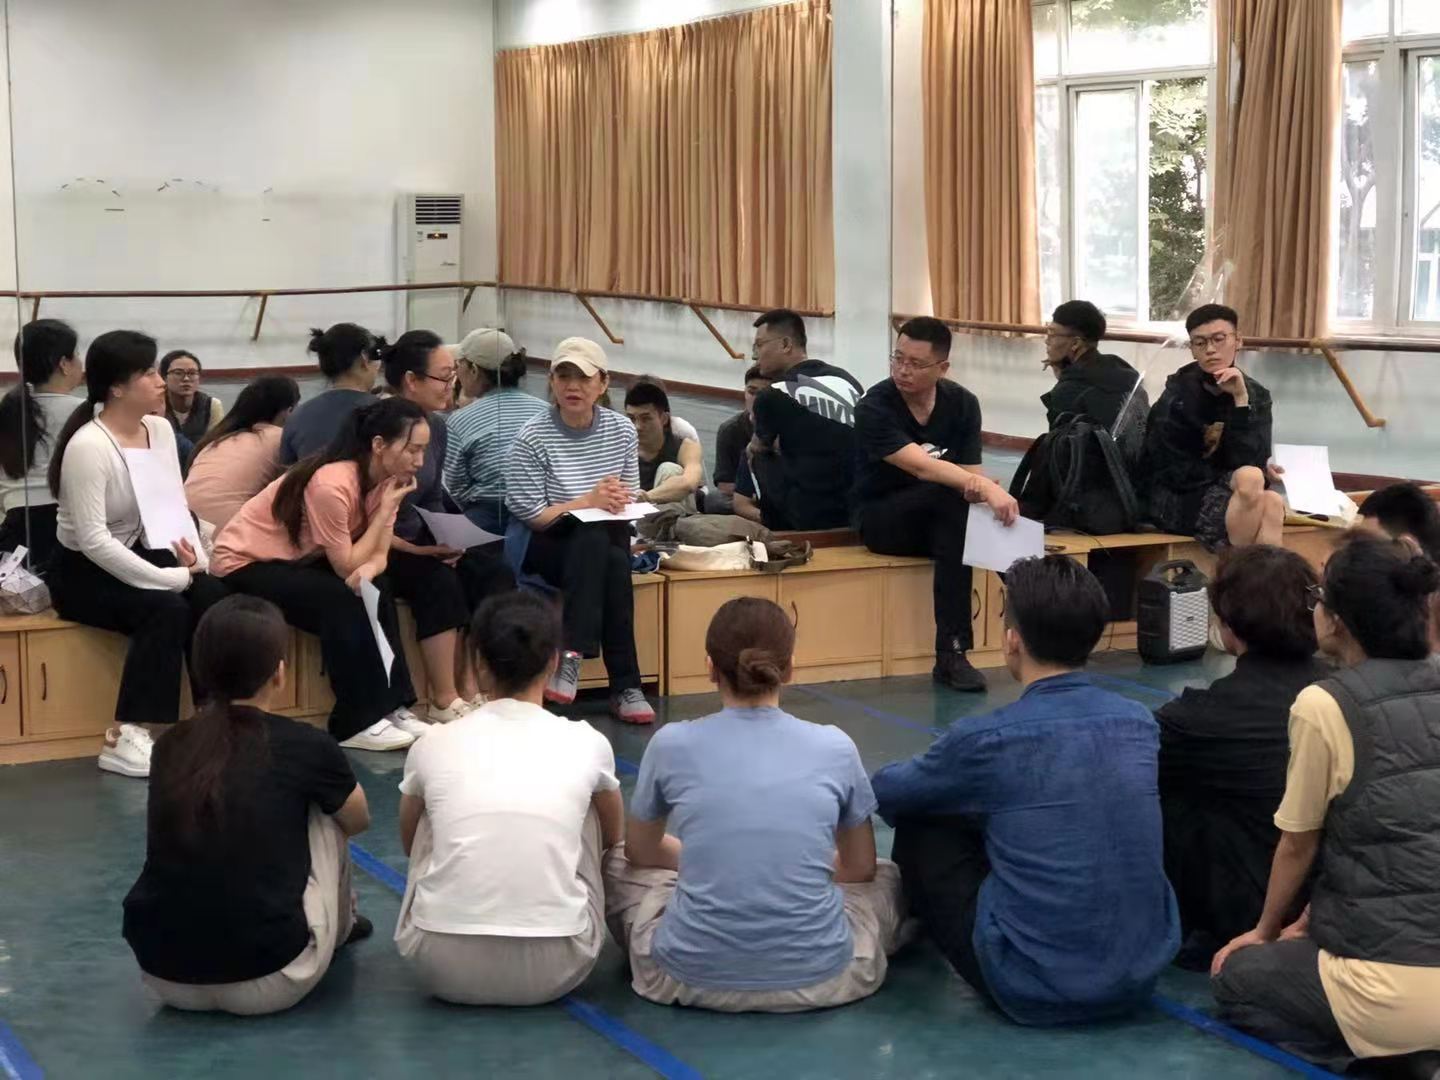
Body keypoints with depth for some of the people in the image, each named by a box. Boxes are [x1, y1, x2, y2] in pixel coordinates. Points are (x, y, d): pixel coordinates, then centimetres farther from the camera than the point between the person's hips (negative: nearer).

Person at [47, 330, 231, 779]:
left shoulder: (160, 430, 0)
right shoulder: (88, 447, -23)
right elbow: (93, 541, -27)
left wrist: (190, 551, -18)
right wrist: (171, 578, -27)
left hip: (134, 554, 7)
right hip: (82, 572, -7)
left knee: (211, 597, -18)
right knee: (166, 609, -29)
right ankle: (125, 739, -26)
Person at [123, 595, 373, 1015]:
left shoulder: (171, 747, 8)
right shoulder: (306, 746, -3)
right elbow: (358, 820, 21)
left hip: (163, 975, 4)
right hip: (265, 984, -4)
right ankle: (341, 926, 41)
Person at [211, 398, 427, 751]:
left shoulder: (383, 479, -6)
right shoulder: (332, 484, -31)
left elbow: (378, 554, -9)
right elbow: (346, 566, -24)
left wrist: (369, 570, -32)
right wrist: (387, 508, -24)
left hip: (296, 560, 8)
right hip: (244, 564, -8)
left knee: (374, 591, -15)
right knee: (342, 602, -26)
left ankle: (391, 706, -10)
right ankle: (357, 723, -18)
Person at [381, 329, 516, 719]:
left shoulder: (436, 425, 6)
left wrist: (446, 540, -6)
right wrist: (417, 550, -24)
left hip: (422, 541, 8)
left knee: (495, 574, -15)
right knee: (439, 581, -32)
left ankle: (471, 691, -13)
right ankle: (445, 703, -23)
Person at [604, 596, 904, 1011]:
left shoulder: (673, 744, -3)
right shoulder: (834, 747, -2)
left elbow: (640, 852, 17)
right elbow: (861, 868, 15)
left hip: (694, 976, 0)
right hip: (816, 977, 1)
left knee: (617, 864, 30)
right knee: (889, 876, 31)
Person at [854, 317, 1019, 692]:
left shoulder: (962, 403, -1)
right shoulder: (874, 408, -17)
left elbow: (971, 474, -5)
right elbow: (920, 466, -32)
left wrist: (979, 487, -31)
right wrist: (987, 487, -45)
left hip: (938, 520, 4)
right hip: (881, 519, -4)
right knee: (949, 497, -33)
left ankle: (951, 654, -31)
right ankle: (952, 650, -34)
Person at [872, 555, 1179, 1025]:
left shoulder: (985, 740, -13)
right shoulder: (1140, 722, 0)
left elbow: (886, 792, 8)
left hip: (1035, 992, -5)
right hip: (1143, 977, 6)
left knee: (921, 826, 13)